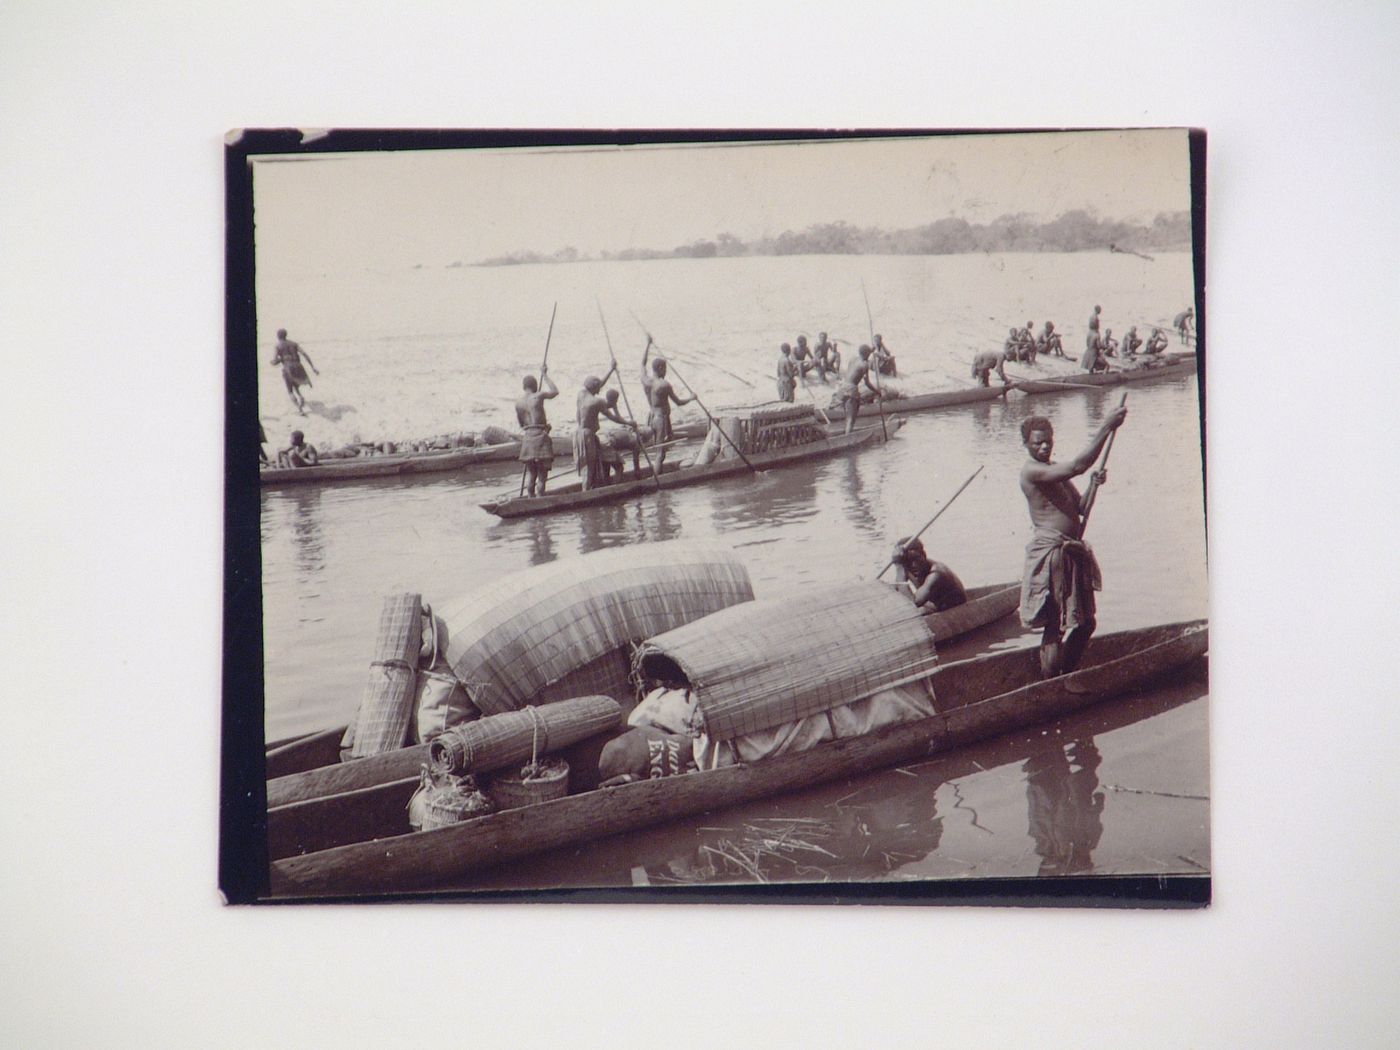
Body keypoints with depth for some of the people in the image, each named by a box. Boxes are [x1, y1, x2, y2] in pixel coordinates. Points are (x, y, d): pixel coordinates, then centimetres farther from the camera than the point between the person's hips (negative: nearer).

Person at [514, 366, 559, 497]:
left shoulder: (518, 401, 6)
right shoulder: (538, 397, -8)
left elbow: (519, 421, 13)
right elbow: (555, 392, 7)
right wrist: (545, 375, 12)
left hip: (526, 437, 5)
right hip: (540, 436, -5)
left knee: (530, 472, 13)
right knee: (542, 472, 2)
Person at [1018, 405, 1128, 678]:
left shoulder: (1056, 472, 18)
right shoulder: (1032, 471, -14)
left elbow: (1080, 508, 17)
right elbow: (1078, 465, -25)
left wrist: (1094, 485, -3)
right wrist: (1107, 427, -24)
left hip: (1073, 551, 9)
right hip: (1051, 553, -9)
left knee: (1084, 623, 15)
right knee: (1056, 625, -6)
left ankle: (1068, 676, 29)